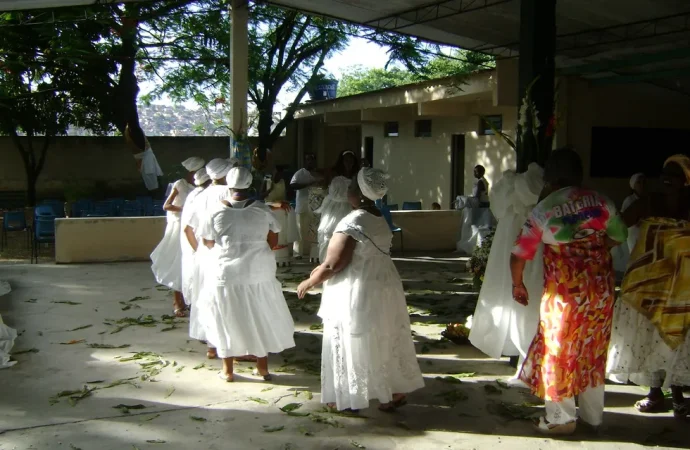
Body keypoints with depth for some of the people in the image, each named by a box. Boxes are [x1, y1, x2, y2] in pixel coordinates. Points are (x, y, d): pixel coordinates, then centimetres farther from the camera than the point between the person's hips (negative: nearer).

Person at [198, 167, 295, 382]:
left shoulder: (217, 211, -9)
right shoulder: (262, 210, -6)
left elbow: (208, 242, 2)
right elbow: (273, 241, 1)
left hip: (226, 273, -1)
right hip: (258, 273, 1)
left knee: (227, 320, 11)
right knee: (260, 319, 15)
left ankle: (227, 369, 20)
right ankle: (262, 366, 23)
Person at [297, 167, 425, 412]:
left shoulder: (352, 223, -22)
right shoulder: (379, 218, 6)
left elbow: (332, 266, -21)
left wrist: (308, 283, -5)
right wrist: (321, 269, 15)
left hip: (359, 293, -8)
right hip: (383, 287, 8)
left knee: (355, 345, 6)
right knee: (383, 342, 17)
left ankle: (349, 397, 19)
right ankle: (396, 390, 25)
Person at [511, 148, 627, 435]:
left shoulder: (543, 210, -7)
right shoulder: (600, 201, 2)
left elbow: (519, 255, -4)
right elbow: (619, 237, 16)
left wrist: (517, 284, 12)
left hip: (565, 289, -4)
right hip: (600, 287, 4)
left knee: (560, 347, 9)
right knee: (593, 347, 17)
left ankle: (561, 417, 14)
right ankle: (592, 414, 28)